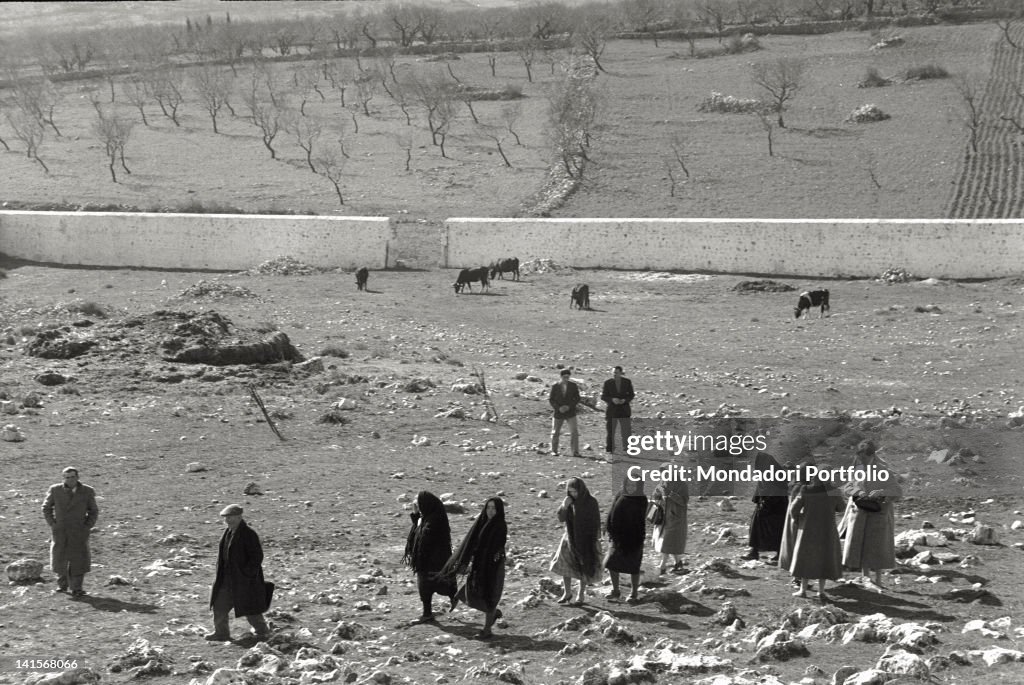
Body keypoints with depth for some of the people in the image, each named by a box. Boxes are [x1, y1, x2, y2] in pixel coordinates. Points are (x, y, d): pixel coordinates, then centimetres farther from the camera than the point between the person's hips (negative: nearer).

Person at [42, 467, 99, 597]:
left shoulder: (87, 492, -3)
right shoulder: (55, 490, -3)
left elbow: (94, 511, 7)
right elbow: (46, 508, 9)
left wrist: (87, 527, -3)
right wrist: (52, 524, 0)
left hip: (78, 532, -1)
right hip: (59, 532, 1)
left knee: (79, 560, -7)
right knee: (59, 559, 8)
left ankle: (76, 588, -1)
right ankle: (62, 584, 27)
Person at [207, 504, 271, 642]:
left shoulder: (249, 534, -18)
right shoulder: (228, 532, 8)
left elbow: (257, 557, -18)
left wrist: (246, 574, -20)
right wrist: (221, 574, 13)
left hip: (244, 579, -8)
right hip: (227, 578, 8)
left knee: (249, 607, 2)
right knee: (219, 605, 8)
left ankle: (262, 631, 19)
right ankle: (221, 632, 19)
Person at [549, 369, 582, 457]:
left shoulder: (573, 386, -2)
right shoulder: (555, 387, -2)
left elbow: (577, 399, 0)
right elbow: (550, 399, 0)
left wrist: (569, 406, -15)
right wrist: (558, 408, -15)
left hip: (570, 413, -1)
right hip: (558, 413, 1)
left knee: (574, 432, -11)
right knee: (555, 433, 8)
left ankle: (575, 452, -7)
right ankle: (554, 451, 25)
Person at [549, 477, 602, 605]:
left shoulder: (591, 502, -14)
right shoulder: (569, 501, -1)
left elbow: (596, 523, -11)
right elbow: (561, 518, -3)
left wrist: (593, 542, -14)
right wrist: (564, 506, -21)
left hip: (586, 540, -4)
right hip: (570, 537, 4)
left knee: (584, 569, 4)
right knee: (564, 565, 1)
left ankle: (581, 595, 16)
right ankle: (567, 593, 16)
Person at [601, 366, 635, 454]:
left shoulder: (627, 382, 0)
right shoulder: (607, 383, -3)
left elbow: (631, 395, 6)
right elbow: (603, 397, -1)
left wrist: (625, 400, -15)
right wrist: (612, 399, -20)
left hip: (623, 410, 1)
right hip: (611, 410, 0)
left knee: (626, 432, -4)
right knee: (610, 431, 1)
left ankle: (626, 450, 5)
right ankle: (609, 451, 9)